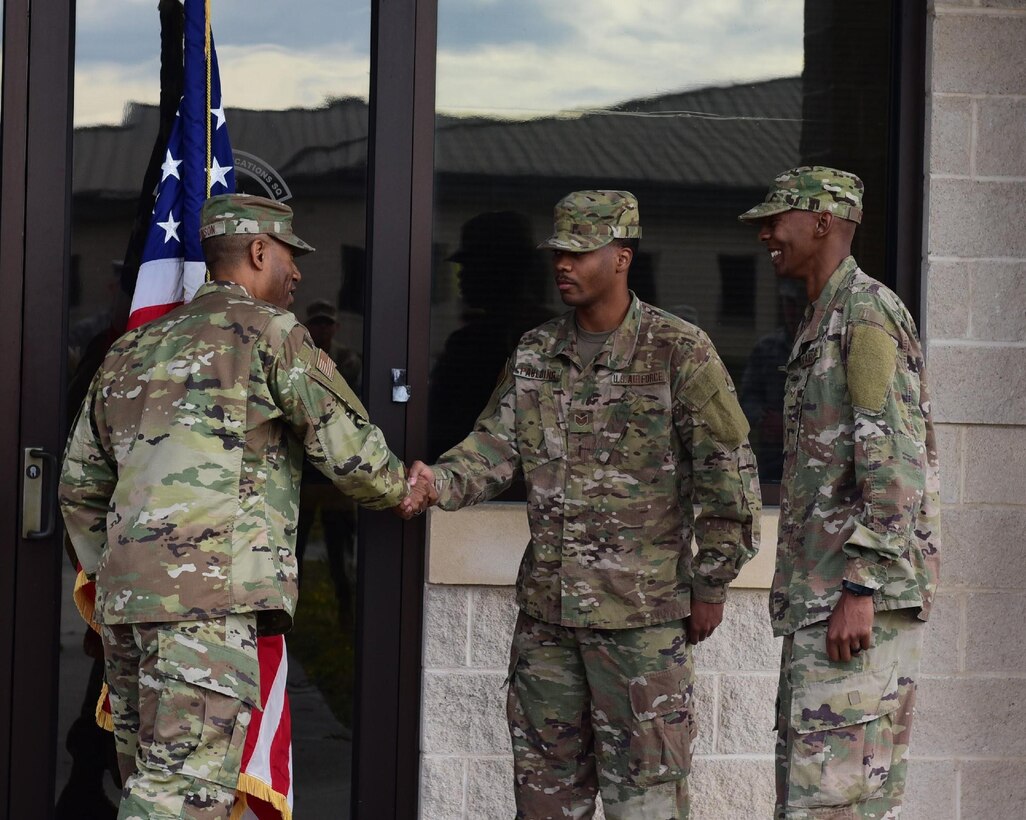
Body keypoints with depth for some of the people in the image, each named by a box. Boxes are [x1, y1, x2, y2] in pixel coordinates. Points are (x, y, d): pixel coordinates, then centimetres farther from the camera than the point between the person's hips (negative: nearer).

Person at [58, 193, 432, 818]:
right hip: (212, 588, -8)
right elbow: (348, 446, 1)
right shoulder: (268, 330, 1)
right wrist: (401, 490, 21)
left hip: (124, 595, 8)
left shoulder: (132, 350, 23)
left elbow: (80, 485, 27)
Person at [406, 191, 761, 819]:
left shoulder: (679, 350, -7)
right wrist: (437, 481, -17)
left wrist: (711, 587, -6)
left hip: (644, 611, -6)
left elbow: (729, 473, -6)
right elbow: (494, 447, 5)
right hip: (546, 606, 6)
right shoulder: (535, 353, 11)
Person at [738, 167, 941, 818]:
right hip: (823, 594, 10)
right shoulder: (824, 323, 22)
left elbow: (894, 460, -18)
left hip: (860, 596, -10)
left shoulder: (867, 309, -10)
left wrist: (861, 588, -23)